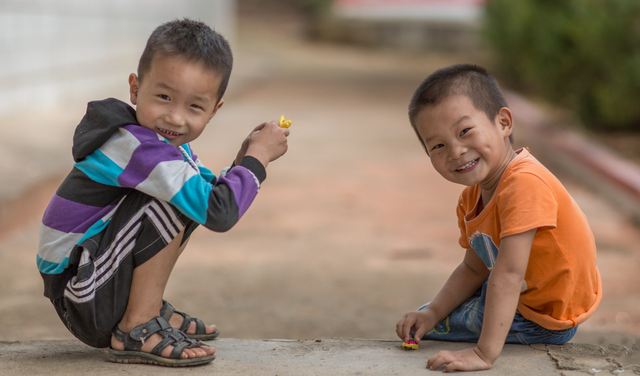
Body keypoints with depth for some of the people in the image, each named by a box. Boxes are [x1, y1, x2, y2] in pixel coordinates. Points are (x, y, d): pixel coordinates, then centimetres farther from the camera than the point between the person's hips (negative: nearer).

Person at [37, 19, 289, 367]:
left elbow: (213, 193, 16)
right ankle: (136, 330, -17)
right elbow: (219, 212, -29)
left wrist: (244, 156, -2)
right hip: (82, 302, -10)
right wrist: (258, 156, -15)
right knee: (177, 199, -24)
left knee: (189, 194, 16)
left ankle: (151, 309, 15)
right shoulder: (137, 148, -24)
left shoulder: (169, 142, 7)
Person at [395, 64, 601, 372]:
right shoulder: (471, 200, -2)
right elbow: (474, 269, 7)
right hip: (522, 296, 9)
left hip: (546, 319, -9)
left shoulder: (524, 184, -34)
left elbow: (508, 275, -40)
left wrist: (484, 353, -43)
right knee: (421, 320, 26)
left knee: (430, 329, -6)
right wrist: (432, 312, -9)